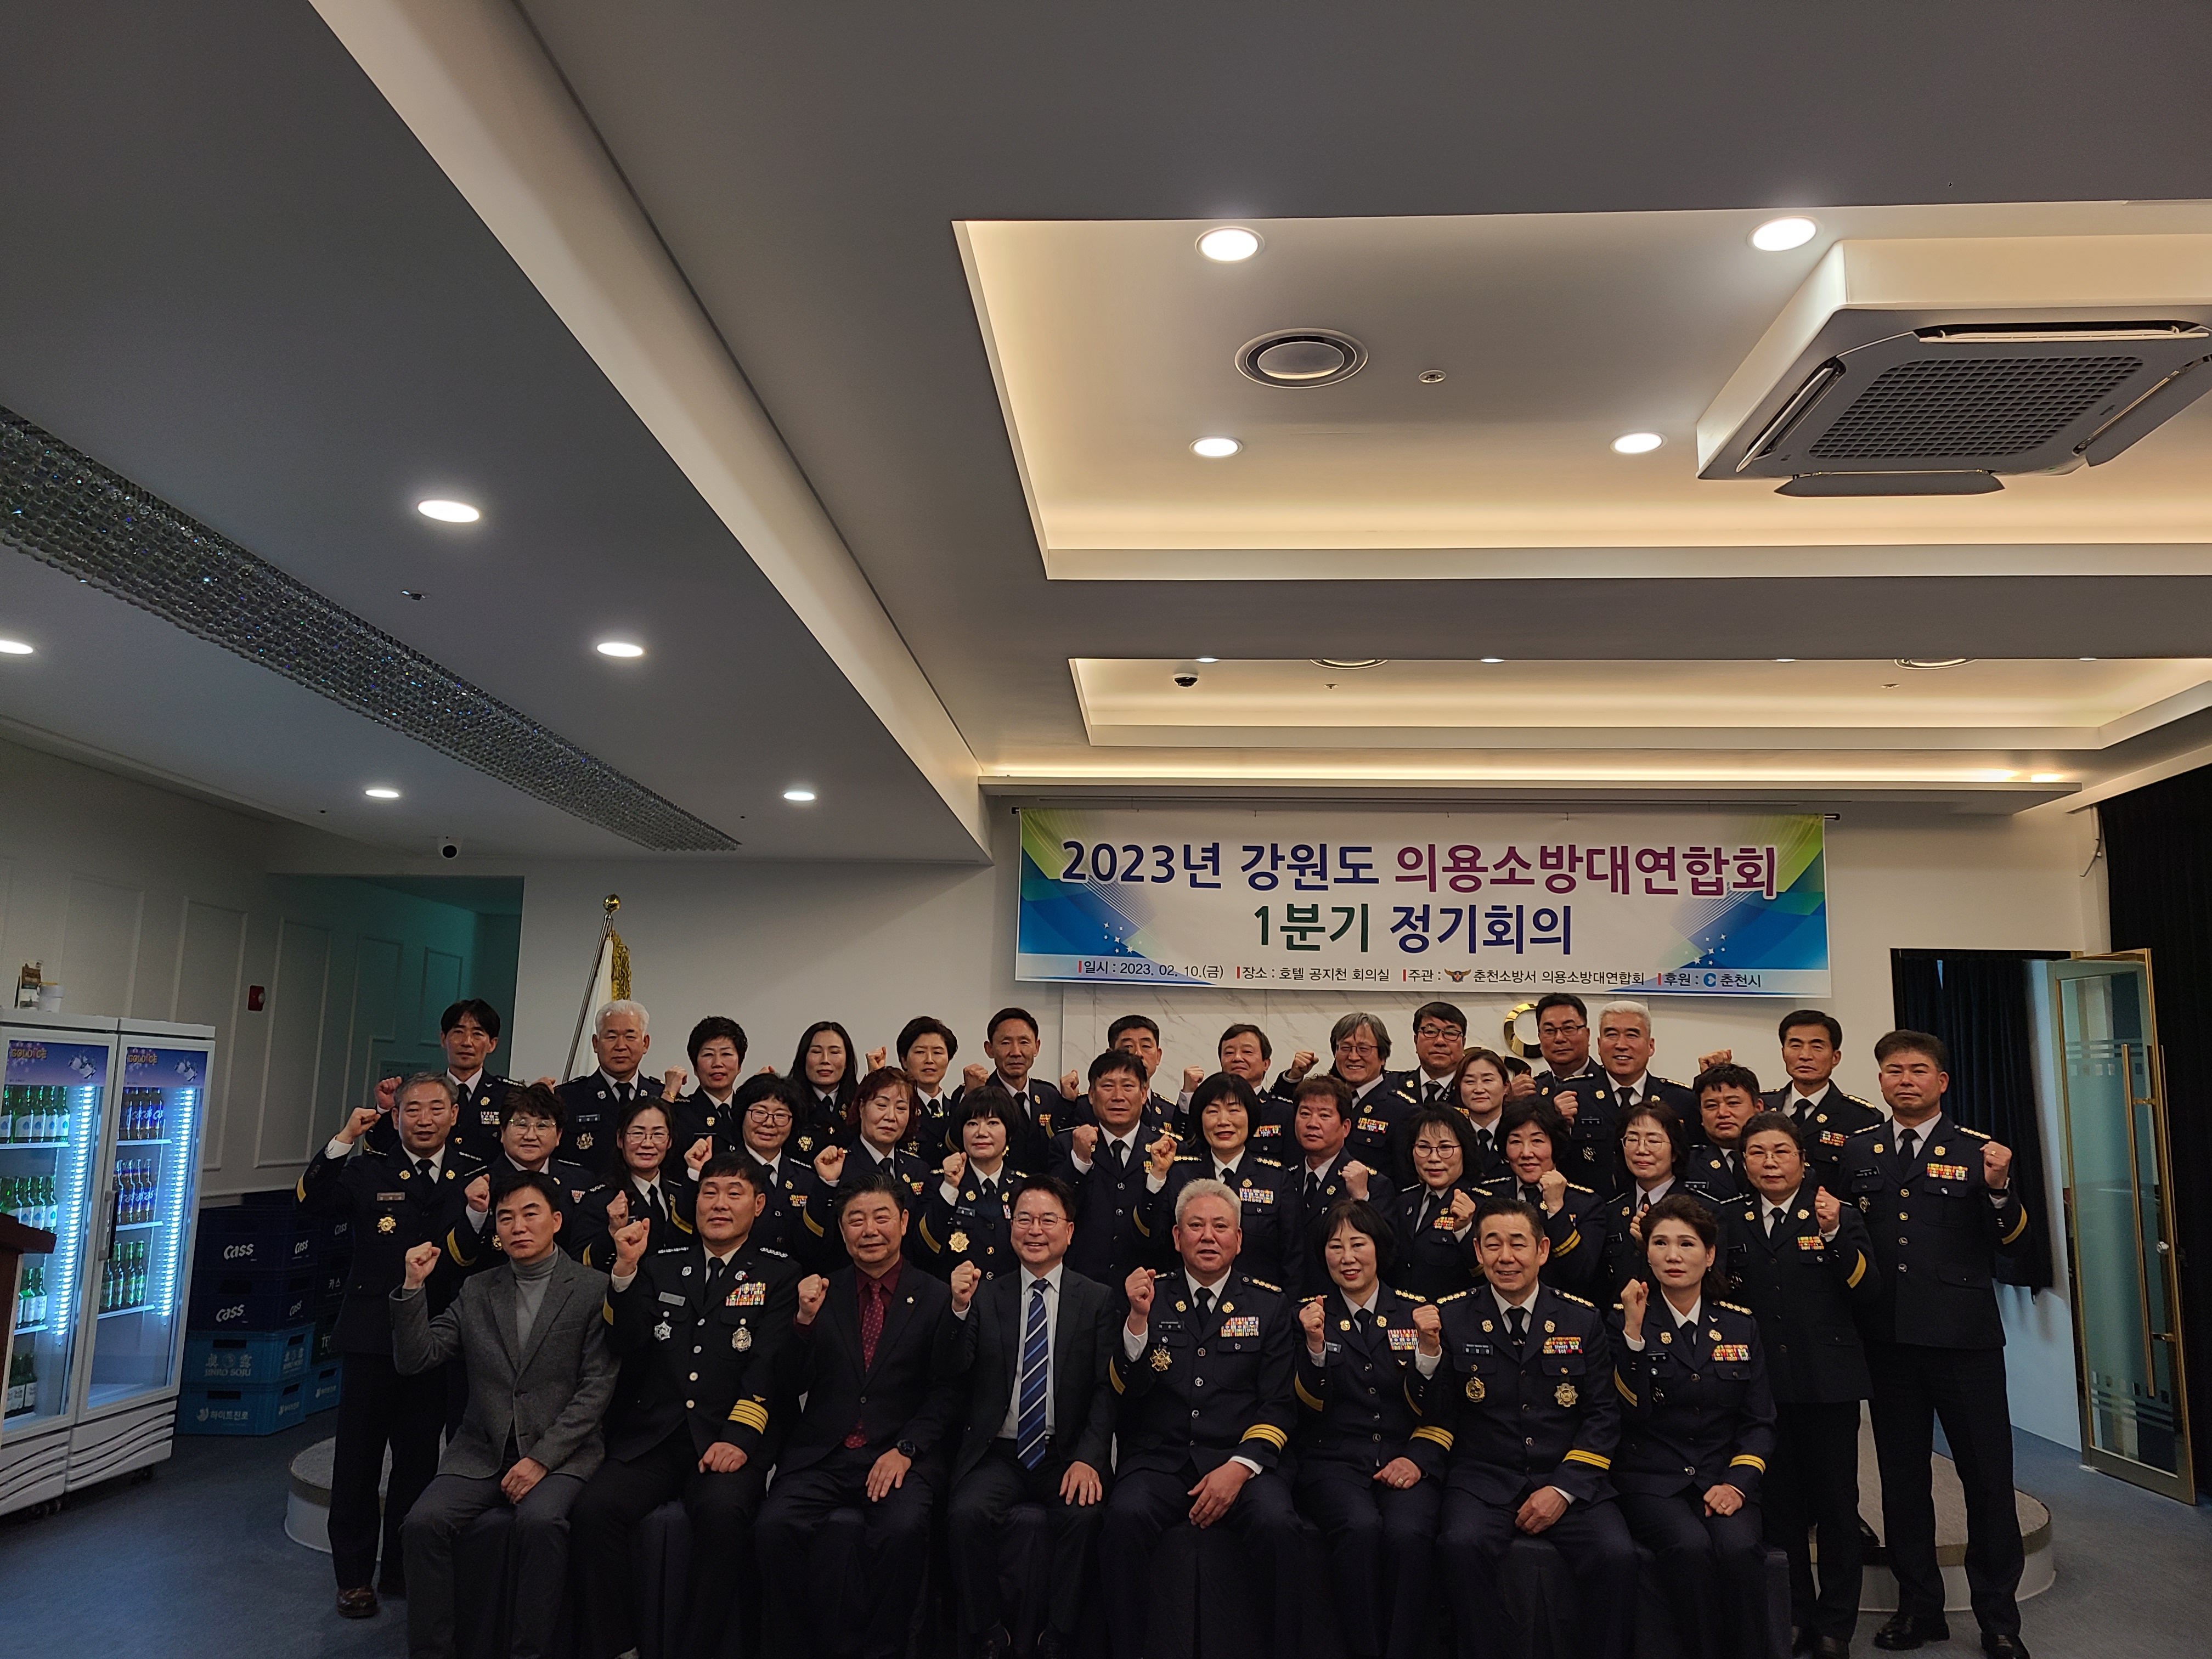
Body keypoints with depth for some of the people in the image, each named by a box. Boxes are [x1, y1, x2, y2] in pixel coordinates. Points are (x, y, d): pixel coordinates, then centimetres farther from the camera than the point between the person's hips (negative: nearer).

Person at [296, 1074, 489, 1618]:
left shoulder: (475, 1175, 2)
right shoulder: (369, 1170, 0)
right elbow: (310, 1200, -16)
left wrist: (478, 1214, -26)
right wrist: (345, 1138, -24)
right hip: (372, 1334, -1)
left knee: (419, 1459, 13)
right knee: (359, 1456, 9)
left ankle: (402, 1569, 29)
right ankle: (354, 1576, 24)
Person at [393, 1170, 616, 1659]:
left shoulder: (593, 1290, -2)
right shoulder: (476, 1292, 12)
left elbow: (596, 1389, -6)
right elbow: (415, 1360, 5)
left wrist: (541, 1459, -14)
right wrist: (413, 1287, -6)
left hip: (559, 1453, -4)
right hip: (482, 1450, 4)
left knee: (540, 1521, -31)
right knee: (423, 1522, -21)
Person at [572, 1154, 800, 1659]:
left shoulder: (779, 1274, 8)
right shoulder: (662, 1264, 16)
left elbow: (770, 1366, -3)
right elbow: (627, 1348, 6)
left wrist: (739, 1438, -18)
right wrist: (626, 1270, -8)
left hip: (730, 1438, -3)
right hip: (652, 1435, 3)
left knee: (722, 1509, -33)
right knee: (594, 1508, -24)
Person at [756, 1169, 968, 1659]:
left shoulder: (936, 1297, 5)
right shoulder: (822, 1292, 11)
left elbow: (948, 1392, 1)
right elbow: (792, 1387, 5)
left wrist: (906, 1449, -14)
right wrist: (805, 1321, -11)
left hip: (901, 1455, -2)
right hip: (822, 1453, 2)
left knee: (903, 1528, -31)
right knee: (775, 1524, -25)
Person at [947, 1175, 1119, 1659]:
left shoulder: (1098, 1300, 6)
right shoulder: (985, 1297, 8)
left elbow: (1107, 1389, -1)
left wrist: (1089, 1457, -16)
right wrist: (958, 1312, -15)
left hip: (1066, 1452, -1)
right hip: (997, 1451, 1)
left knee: (1084, 1513, -30)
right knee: (967, 1512, -27)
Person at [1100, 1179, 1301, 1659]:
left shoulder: (1269, 1304, 9)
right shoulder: (1149, 1295, 9)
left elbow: (1278, 1404, 5)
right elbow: (1126, 1388, 1)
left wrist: (1239, 1467, -11)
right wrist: (1139, 1318, -16)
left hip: (1240, 1460, 0)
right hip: (1160, 1458, 0)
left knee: (1277, 1523, -29)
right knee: (1125, 1515, -29)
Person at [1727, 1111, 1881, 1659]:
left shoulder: (1840, 1216, -2)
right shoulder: (1731, 1221, 6)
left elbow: (1867, 1292, -12)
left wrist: (1835, 1234, -25)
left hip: (1826, 1382, -2)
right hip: (1762, 1382, 3)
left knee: (1836, 1505, 7)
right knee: (1779, 1506, 12)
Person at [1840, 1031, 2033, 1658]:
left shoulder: (1976, 1150, -1)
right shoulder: (1856, 1150, 7)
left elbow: (2014, 1246, -6)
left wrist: (1998, 1189, -23)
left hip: (1964, 1337, -3)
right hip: (1887, 1338, 3)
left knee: (1988, 1476, 5)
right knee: (1902, 1478, 13)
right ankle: (1919, 1607, 28)